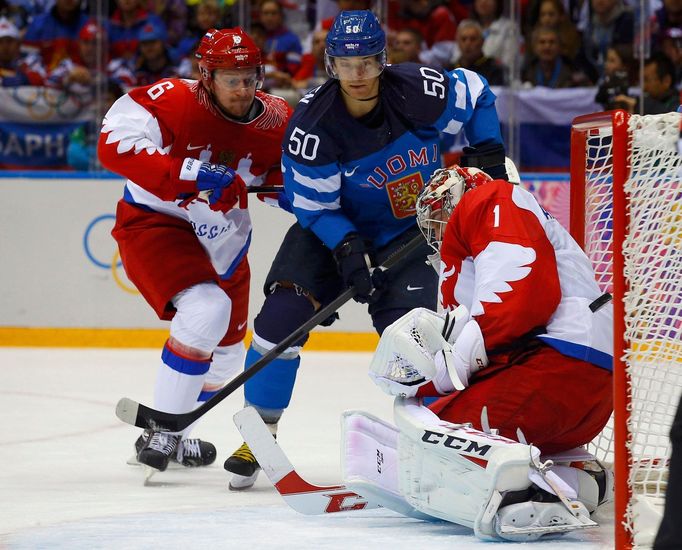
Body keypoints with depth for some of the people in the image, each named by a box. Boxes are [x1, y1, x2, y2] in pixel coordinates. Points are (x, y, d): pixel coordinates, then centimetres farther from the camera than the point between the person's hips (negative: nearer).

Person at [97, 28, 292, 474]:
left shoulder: (276, 120, -9)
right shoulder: (172, 101, -24)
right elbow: (114, 144, -34)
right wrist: (190, 174, -40)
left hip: (222, 240, 7)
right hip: (154, 221, -7)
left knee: (226, 353, 16)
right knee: (206, 309, -30)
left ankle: (174, 435, 42)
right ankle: (160, 434, -20)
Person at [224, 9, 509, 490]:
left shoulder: (419, 91, -22)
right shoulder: (312, 125, -25)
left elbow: (476, 94, -1)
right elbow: (313, 206, -16)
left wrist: (488, 153, -8)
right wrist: (347, 249, -30)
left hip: (409, 230, 0)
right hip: (334, 227, 0)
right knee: (282, 314, -16)